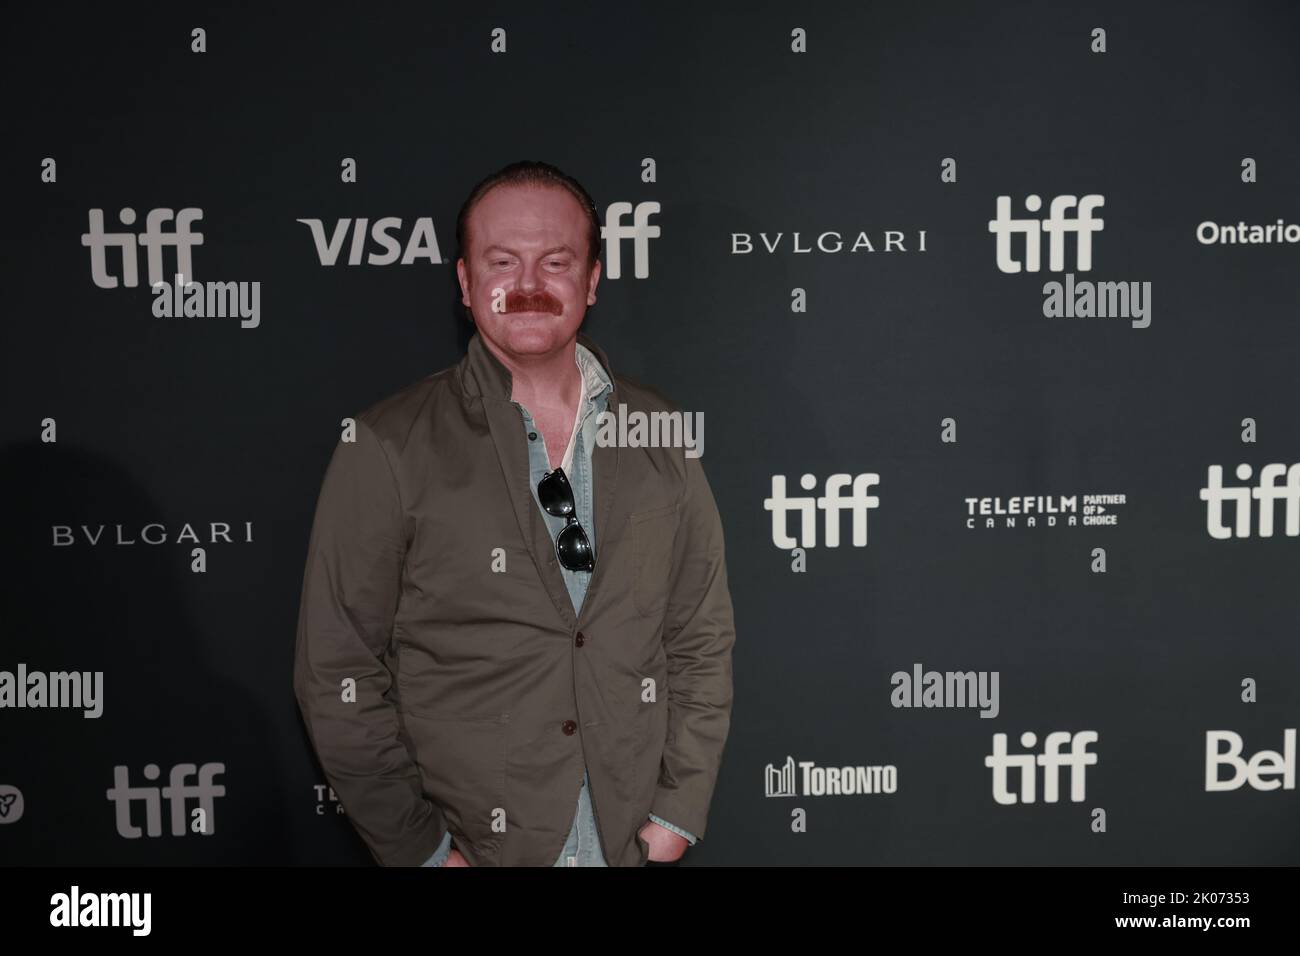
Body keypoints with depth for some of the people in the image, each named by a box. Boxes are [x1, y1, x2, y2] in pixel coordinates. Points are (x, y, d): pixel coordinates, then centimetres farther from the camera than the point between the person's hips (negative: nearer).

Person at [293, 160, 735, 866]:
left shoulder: (660, 437, 1)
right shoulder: (386, 450, -9)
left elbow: (703, 642, 4)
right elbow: (339, 677, -9)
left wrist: (675, 815, -1)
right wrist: (425, 851, -10)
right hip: (470, 850, -2)